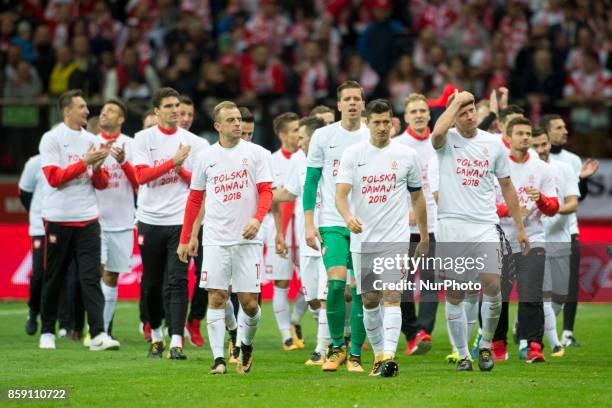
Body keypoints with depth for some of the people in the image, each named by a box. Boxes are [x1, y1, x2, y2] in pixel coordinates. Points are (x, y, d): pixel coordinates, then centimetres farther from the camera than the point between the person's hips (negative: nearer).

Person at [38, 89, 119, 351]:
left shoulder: (91, 141, 12)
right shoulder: (51, 139, -3)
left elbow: (102, 184, 13)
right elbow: (54, 177, -13)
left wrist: (97, 168, -8)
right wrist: (85, 162, -15)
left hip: (87, 219, 3)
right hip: (58, 219, -3)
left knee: (91, 278, -7)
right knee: (53, 279, 6)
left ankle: (98, 334, -14)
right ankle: (47, 332, 19)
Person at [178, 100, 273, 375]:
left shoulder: (256, 153, 2)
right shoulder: (206, 157, 8)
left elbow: (266, 191, -2)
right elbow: (194, 199, 14)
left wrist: (257, 218, -21)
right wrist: (185, 239, 13)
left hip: (247, 238, -1)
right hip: (215, 239, 1)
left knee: (249, 302, -2)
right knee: (216, 298, -5)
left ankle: (246, 345, 25)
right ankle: (219, 358, -3)